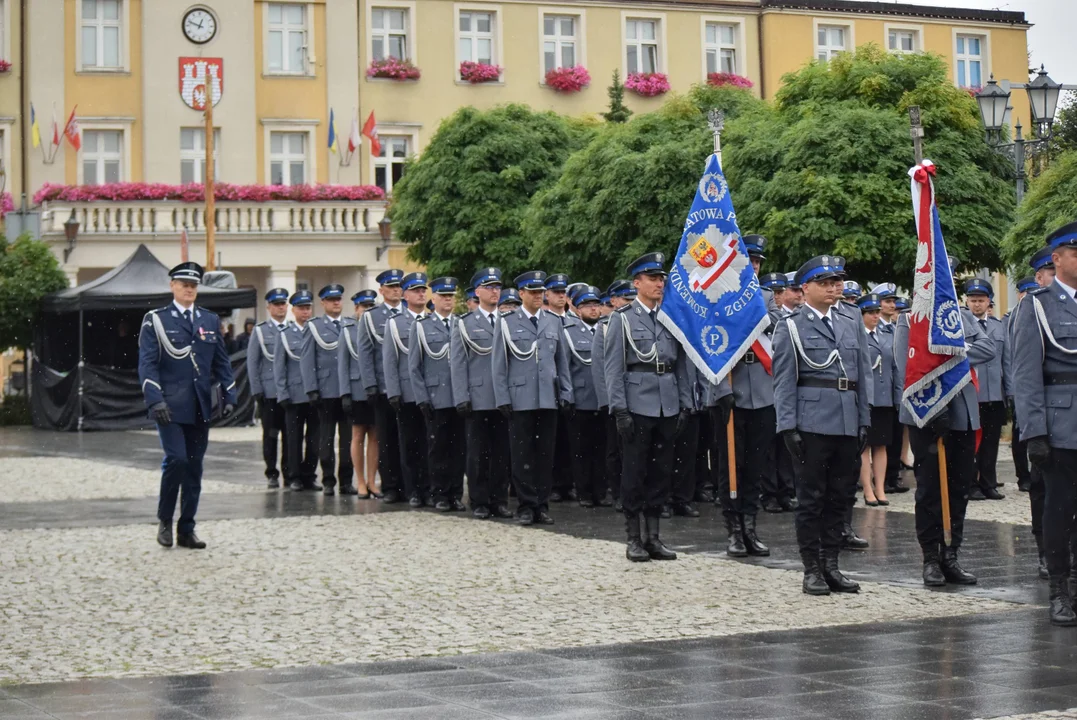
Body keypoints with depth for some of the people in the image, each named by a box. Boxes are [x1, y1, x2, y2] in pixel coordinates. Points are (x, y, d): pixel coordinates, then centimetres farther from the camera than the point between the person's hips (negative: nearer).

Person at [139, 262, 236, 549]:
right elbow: (147, 363, -5)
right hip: (170, 406, -4)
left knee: (194, 468, 5)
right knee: (176, 459, -15)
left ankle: (186, 530, 12)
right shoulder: (155, 320, 1)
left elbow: (221, 362, 15)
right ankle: (164, 520, 4)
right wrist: (155, 399, -16)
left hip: (200, 407, 4)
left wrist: (229, 396, 6)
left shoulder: (211, 320, 14)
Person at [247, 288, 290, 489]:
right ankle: (272, 474, 8)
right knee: (270, 434, 1)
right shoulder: (260, 331, 6)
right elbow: (252, 362, 5)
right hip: (269, 392, -1)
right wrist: (256, 390, -3)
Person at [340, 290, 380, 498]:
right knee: (358, 436, 4)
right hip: (358, 391, -1)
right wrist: (345, 394, -6)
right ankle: (361, 483, 10)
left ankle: (371, 482, 11)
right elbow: (342, 363, 1)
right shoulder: (347, 330, 2)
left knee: (375, 436, 4)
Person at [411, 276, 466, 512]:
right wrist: (422, 399, -5)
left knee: (458, 447, 3)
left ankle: (456, 494, 10)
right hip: (435, 399, -2)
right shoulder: (421, 326, 5)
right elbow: (414, 366, 3)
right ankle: (439, 495, 10)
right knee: (437, 448, 3)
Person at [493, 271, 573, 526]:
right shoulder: (506, 323, 2)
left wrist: (565, 394, 7)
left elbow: (562, 361, 13)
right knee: (522, 455, 1)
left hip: (548, 399, 3)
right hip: (520, 399, -2)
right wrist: (503, 399, -4)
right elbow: (499, 364, 2)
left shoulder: (554, 322, 10)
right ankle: (526, 505, 8)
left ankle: (542, 505, 12)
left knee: (546, 454, 5)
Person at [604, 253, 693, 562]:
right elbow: (613, 367, -5)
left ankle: (654, 536, 14)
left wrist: (685, 404, 6)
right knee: (635, 470, 1)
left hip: (668, 406, 4)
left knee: (661, 470, 7)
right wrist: (620, 410, -12)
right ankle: (633, 538, 8)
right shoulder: (623, 318, -1)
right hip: (638, 405, -4)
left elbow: (681, 364, 13)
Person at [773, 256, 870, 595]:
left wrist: (864, 422, 10)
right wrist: (788, 426, -11)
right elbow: (784, 381, -4)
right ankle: (812, 570, 6)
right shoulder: (790, 328, 0)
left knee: (839, 497, 8)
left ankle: (831, 565, 16)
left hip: (847, 425, 5)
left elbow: (862, 377, 17)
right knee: (811, 497, 0)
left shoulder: (852, 327, 16)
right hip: (812, 424, -5)